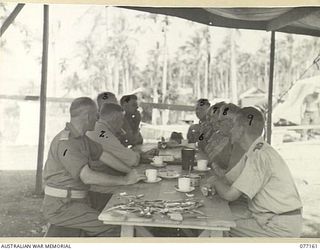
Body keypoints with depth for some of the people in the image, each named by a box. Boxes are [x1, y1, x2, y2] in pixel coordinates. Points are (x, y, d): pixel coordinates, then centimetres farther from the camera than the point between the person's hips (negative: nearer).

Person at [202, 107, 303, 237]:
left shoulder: (260, 155, -24)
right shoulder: (252, 152, 8)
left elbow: (230, 194, -23)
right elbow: (228, 179, 16)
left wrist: (215, 181, -3)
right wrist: (211, 185, -5)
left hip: (281, 227, -9)